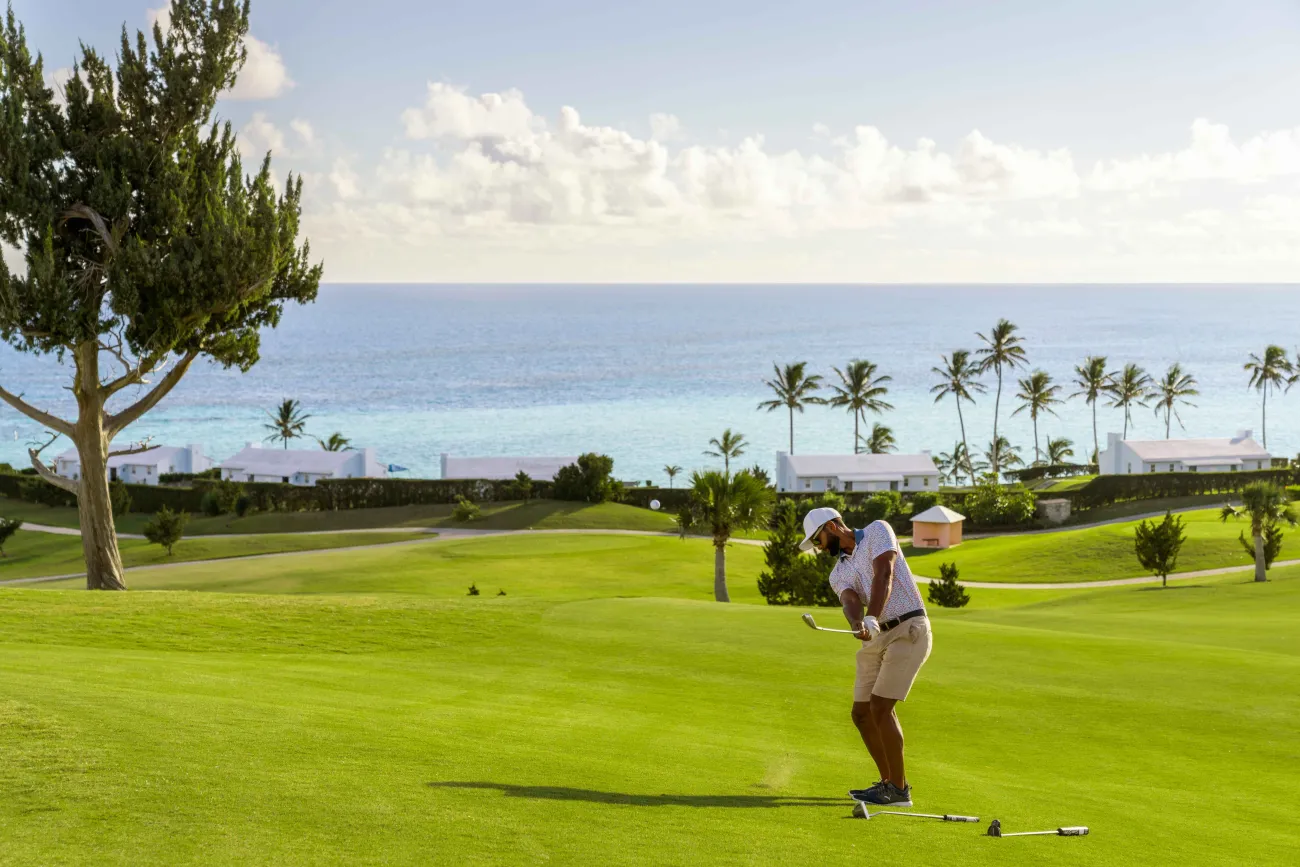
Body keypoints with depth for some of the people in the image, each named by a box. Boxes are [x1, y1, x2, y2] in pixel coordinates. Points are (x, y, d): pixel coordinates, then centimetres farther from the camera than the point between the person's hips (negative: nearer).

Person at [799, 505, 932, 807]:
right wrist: (857, 626, -33)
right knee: (862, 714, 6)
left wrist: (872, 618, -32)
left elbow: (883, 574, -17)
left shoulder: (878, 531, -1)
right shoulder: (838, 575, 14)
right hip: (877, 639, 8)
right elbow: (851, 602, -9)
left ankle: (898, 790, -6)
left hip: (909, 631, -8)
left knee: (880, 707, -14)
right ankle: (888, 782, 21)